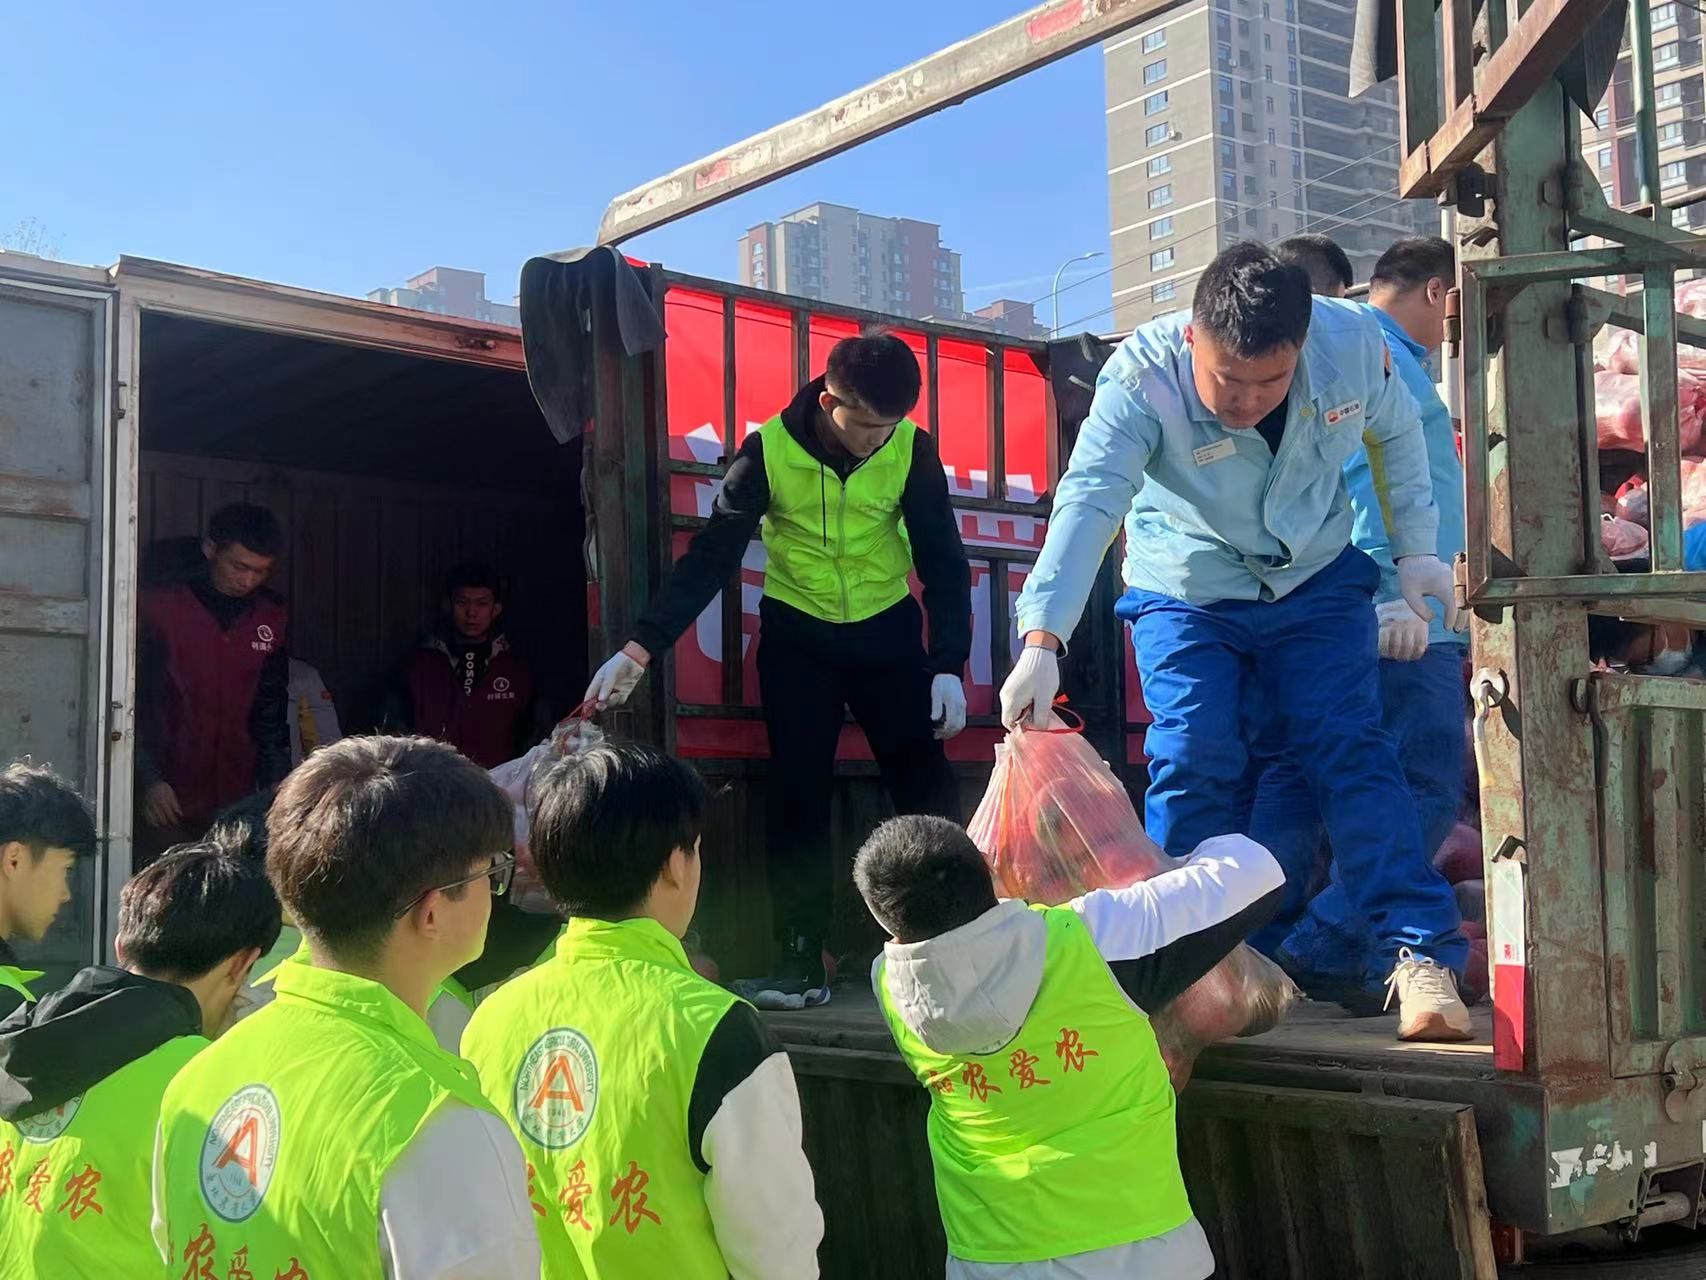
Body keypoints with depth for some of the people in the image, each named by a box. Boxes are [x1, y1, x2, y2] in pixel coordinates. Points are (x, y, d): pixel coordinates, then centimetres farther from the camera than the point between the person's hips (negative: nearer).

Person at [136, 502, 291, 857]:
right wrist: (148, 779, -12)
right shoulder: (159, 608, -3)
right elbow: (130, 703, -3)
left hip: (235, 802, 3)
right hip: (166, 801, -3)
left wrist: (277, 791, 5)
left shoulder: (272, 619, 8)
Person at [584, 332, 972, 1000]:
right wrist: (639, 649, -21)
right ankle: (800, 965, 2)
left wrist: (949, 665, -14)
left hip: (887, 630, 1)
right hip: (797, 637, -1)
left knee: (927, 787, -5)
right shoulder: (769, 450, -17)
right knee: (798, 799, -3)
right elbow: (710, 557, -15)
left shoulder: (912, 449, -14)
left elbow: (942, 560, -7)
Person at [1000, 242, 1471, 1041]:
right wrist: (1042, 643, -51)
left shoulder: (1352, 344, -20)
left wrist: (1417, 549, 1)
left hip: (1316, 582, 2)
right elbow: (1087, 502, -41)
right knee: (1194, 765, -11)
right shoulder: (1141, 377, -29)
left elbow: (1397, 433, 2)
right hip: (1186, 596, -1)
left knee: (1352, 754, -8)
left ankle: (1419, 956, -4)